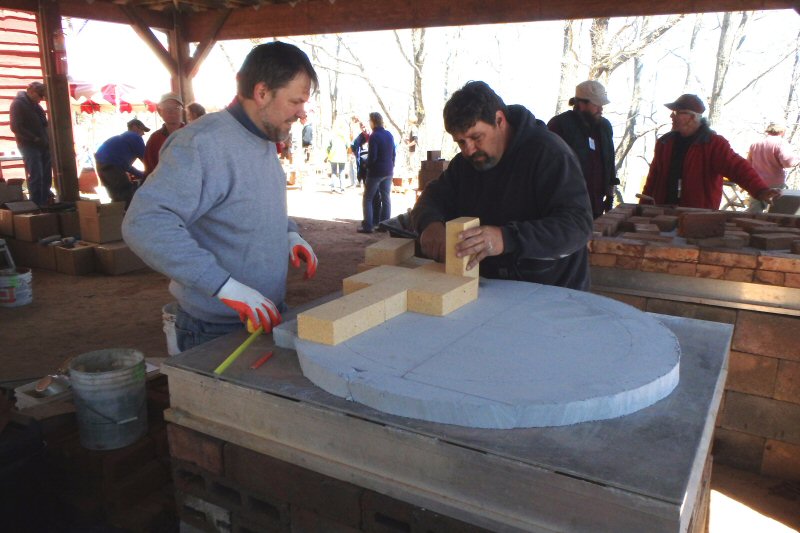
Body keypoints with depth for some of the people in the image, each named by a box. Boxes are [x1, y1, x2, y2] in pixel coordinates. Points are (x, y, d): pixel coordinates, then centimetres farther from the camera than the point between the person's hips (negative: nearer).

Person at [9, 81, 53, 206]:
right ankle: (37, 205, -5)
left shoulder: (34, 103, 17)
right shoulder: (18, 103, -8)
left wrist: (47, 138, 5)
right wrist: (35, 138, -17)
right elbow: (16, 127, -15)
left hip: (43, 145, 8)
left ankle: (45, 202, 16)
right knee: (36, 176, -9)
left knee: (46, 176, 7)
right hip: (29, 146, -8)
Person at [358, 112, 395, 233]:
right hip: (388, 172, 7)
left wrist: (367, 165, -1)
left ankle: (368, 225, -4)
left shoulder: (374, 136, -16)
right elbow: (393, 153, 12)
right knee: (386, 198, 10)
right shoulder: (389, 135, 7)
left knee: (368, 199, 1)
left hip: (376, 172, -7)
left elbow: (372, 156, -19)